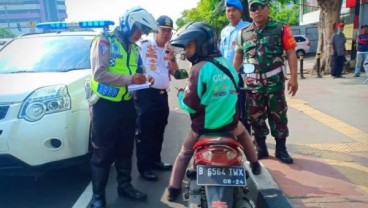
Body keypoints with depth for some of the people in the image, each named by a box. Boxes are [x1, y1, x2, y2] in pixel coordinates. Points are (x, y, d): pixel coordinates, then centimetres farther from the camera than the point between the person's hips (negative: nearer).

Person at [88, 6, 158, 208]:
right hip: (105, 105, -7)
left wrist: (139, 81, -3)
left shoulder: (133, 48, 12)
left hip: (126, 104, 7)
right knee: (103, 153, 2)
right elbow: (99, 73, -22)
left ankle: (124, 185, 33)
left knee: (125, 149, 16)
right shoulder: (104, 41, -11)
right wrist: (129, 79, -25)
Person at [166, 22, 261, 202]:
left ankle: (174, 188, 21)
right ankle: (255, 164, 50)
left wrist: (180, 94, 1)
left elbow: (190, 104, -18)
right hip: (230, 121, 5)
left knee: (184, 154, 18)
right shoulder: (226, 63, 3)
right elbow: (237, 90, 16)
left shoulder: (199, 68, -18)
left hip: (204, 125, -5)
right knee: (243, 133, 37)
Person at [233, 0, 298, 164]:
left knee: (278, 116, 6)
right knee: (255, 118, 9)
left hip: (275, 82, -2)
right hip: (252, 84, 3)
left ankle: (281, 149, 20)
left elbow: (291, 53, -3)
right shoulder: (244, 33, 9)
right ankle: (260, 148, 24)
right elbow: (238, 57, 14)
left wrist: (293, 77, -10)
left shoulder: (281, 29, 0)